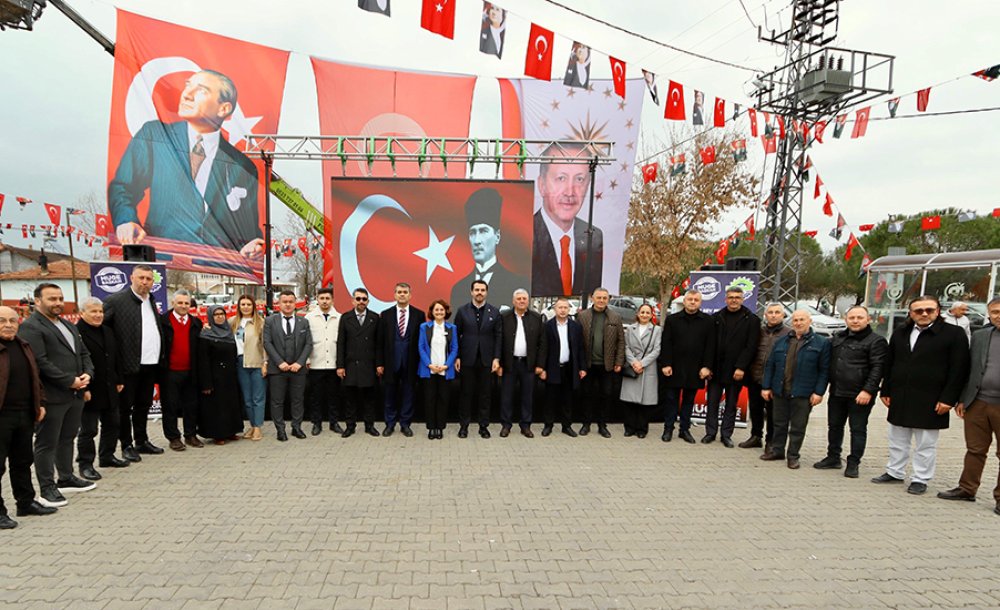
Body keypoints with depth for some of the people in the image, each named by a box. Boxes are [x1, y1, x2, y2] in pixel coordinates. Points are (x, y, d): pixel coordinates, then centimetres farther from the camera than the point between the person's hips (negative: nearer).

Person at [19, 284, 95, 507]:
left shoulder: (68, 325, 17)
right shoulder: (30, 327, -10)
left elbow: (84, 353, 19)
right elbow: (41, 362, -19)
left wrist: (87, 375, 0)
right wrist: (71, 381, -17)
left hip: (76, 394, 8)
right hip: (52, 397, -8)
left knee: (67, 439, 18)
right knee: (47, 444, 4)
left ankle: (66, 478, 30)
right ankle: (47, 488, 13)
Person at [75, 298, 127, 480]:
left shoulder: (108, 331, 11)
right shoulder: (76, 333, -15)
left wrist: (119, 381, 15)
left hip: (109, 390, 8)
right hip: (89, 392, -8)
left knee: (112, 424, 17)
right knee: (88, 430, 3)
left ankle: (107, 456, 31)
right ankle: (85, 464, 16)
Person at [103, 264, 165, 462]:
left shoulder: (152, 301, 13)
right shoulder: (116, 300, -9)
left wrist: (160, 358, 11)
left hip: (151, 364, 6)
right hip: (129, 364, -6)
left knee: (143, 405, 16)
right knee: (125, 407, 6)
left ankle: (142, 441, 28)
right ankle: (126, 445, 17)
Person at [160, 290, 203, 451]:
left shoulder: (196, 323, 10)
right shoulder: (163, 321, -3)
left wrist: (197, 369, 5)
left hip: (190, 371, 4)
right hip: (170, 372, -4)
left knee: (191, 405, 10)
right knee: (170, 406, 5)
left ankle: (191, 435, 21)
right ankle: (173, 438, 15)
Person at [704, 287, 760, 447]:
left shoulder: (752, 320, 0)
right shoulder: (716, 317, 7)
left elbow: (751, 346, -7)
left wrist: (741, 367, -14)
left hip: (736, 371, -2)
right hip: (716, 368, 2)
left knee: (731, 404, 8)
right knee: (712, 402, 5)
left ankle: (726, 434, 18)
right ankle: (710, 432, 16)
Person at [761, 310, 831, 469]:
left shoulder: (822, 343, 0)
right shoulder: (782, 341, 9)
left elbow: (824, 370, -3)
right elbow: (770, 365, 10)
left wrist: (819, 392, -9)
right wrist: (766, 386, 5)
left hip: (802, 394, -3)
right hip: (780, 391, 3)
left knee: (798, 427, 6)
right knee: (779, 424, 13)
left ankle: (793, 455, 18)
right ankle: (777, 450, 26)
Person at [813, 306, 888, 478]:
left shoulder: (876, 341, -7)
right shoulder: (837, 338, 13)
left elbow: (877, 368, -13)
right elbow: (829, 361, 20)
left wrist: (868, 390, -19)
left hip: (860, 395, -6)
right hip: (837, 393, 7)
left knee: (858, 429, 3)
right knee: (834, 426, 14)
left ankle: (853, 463, 12)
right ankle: (833, 458, 27)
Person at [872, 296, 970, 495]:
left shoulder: (954, 334, -6)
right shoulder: (900, 333, 9)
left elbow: (959, 370, -9)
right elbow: (889, 364, 13)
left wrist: (949, 399, -13)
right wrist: (886, 391, 9)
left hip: (930, 402, -5)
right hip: (900, 398, 5)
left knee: (926, 444, 6)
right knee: (897, 440, 15)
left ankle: (921, 479, 18)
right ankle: (894, 472, 28)